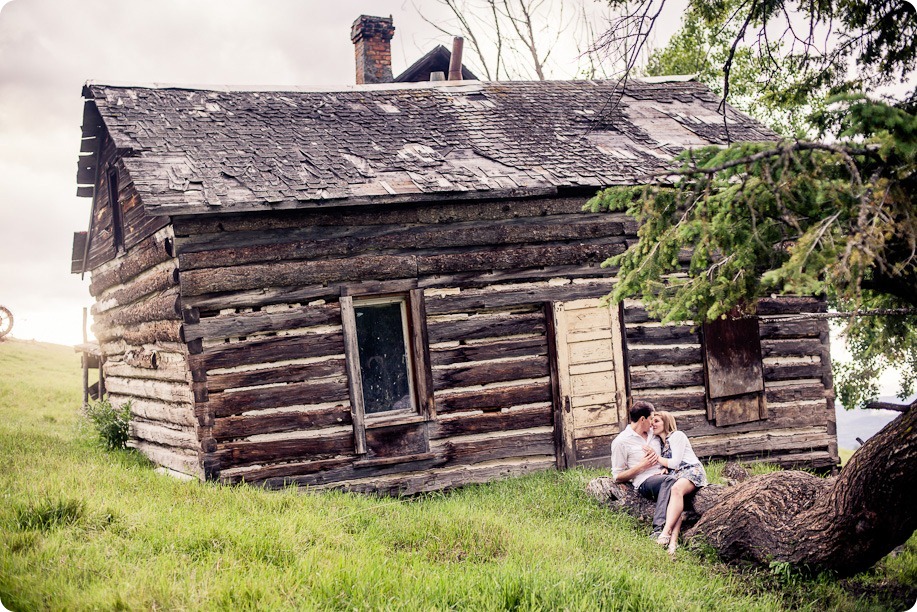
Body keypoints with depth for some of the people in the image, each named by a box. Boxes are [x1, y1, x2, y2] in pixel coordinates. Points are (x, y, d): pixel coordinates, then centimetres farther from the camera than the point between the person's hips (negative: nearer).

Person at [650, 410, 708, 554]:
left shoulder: (677, 436, 5)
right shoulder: (659, 443, 27)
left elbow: (675, 462, -4)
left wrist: (657, 458, 4)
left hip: (692, 471, -5)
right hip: (675, 476, 5)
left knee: (676, 489, -38)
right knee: (672, 491, -32)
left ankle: (665, 532, -56)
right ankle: (673, 540, -54)